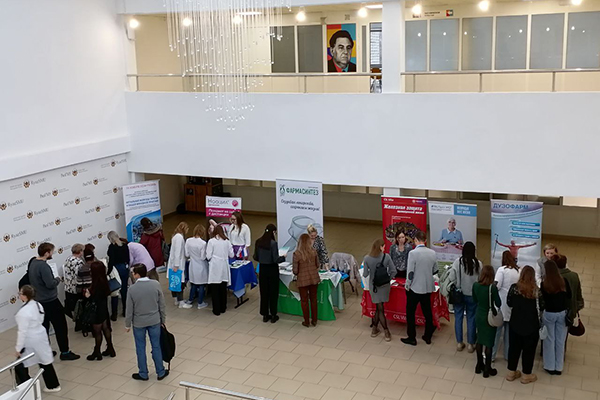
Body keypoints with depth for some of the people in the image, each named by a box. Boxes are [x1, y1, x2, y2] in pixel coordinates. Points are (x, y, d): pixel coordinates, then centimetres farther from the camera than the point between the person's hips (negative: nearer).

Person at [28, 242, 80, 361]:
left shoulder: (33, 263, 6)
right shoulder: (43, 266, -22)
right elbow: (51, 284, -26)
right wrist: (57, 279, -6)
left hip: (39, 301, 9)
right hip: (50, 302, -9)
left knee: (43, 327, 15)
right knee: (61, 327, 1)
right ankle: (65, 352, 6)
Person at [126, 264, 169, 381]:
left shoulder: (132, 289, -17)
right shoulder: (156, 284, -12)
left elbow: (129, 310, -10)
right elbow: (162, 304, -3)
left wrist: (127, 324, 5)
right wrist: (163, 319, 11)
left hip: (138, 323, -2)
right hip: (154, 321, 2)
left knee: (140, 348, 14)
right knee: (156, 347, 14)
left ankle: (143, 374, 27)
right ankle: (161, 372, 24)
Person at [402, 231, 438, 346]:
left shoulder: (413, 253, -19)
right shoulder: (432, 253, -4)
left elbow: (410, 272, -18)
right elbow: (435, 271, 7)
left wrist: (407, 285, -4)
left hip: (415, 288, -5)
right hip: (428, 287, 5)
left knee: (410, 313, 9)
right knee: (427, 312, 17)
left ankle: (412, 338, 15)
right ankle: (428, 337, 27)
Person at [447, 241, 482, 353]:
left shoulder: (457, 262, -14)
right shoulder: (478, 263, -12)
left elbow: (451, 278, -13)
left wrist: (458, 286, 5)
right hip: (472, 295, 0)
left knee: (458, 317, 12)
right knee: (471, 319, 11)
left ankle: (459, 343, 19)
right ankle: (470, 344, 18)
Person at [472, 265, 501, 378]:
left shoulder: (475, 285, -8)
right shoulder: (492, 287, -23)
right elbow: (498, 304, -13)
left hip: (479, 315, 5)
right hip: (490, 317, -5)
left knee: (480, 341, 19)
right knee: (489, 343, 7)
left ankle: (479, 365, 31)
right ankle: (487, 369, 16)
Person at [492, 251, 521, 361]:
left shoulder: (502, 269, -9)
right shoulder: (518, 270, 2)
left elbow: (497, 286, -16)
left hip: (502, 303, -4)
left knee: (497, 330, 4)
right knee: (509, 331, 14)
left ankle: (491, 355, 9)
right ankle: (508, 355, 22)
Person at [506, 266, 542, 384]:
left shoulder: (514, 288, -12)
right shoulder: (537, 290, -17)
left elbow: (509, 303, -1)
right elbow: (542, 307, -7)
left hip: (515, 324, 2)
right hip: (531, 326, -2)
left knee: (514, 347, 17)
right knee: (529, 349, 13)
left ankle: (511, 373, 28)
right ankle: (526, 375, 25)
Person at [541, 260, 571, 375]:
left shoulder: (543, 284, -17)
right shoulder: (564, 281, -10)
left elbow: (541, 299, -7)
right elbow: (569, 296, 4)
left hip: (549, 314, -2)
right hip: (562, 313, 2)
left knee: (549, 340, 11)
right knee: (560, 341, 12)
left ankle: (550, 367, 18)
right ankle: (559, 367, 20)